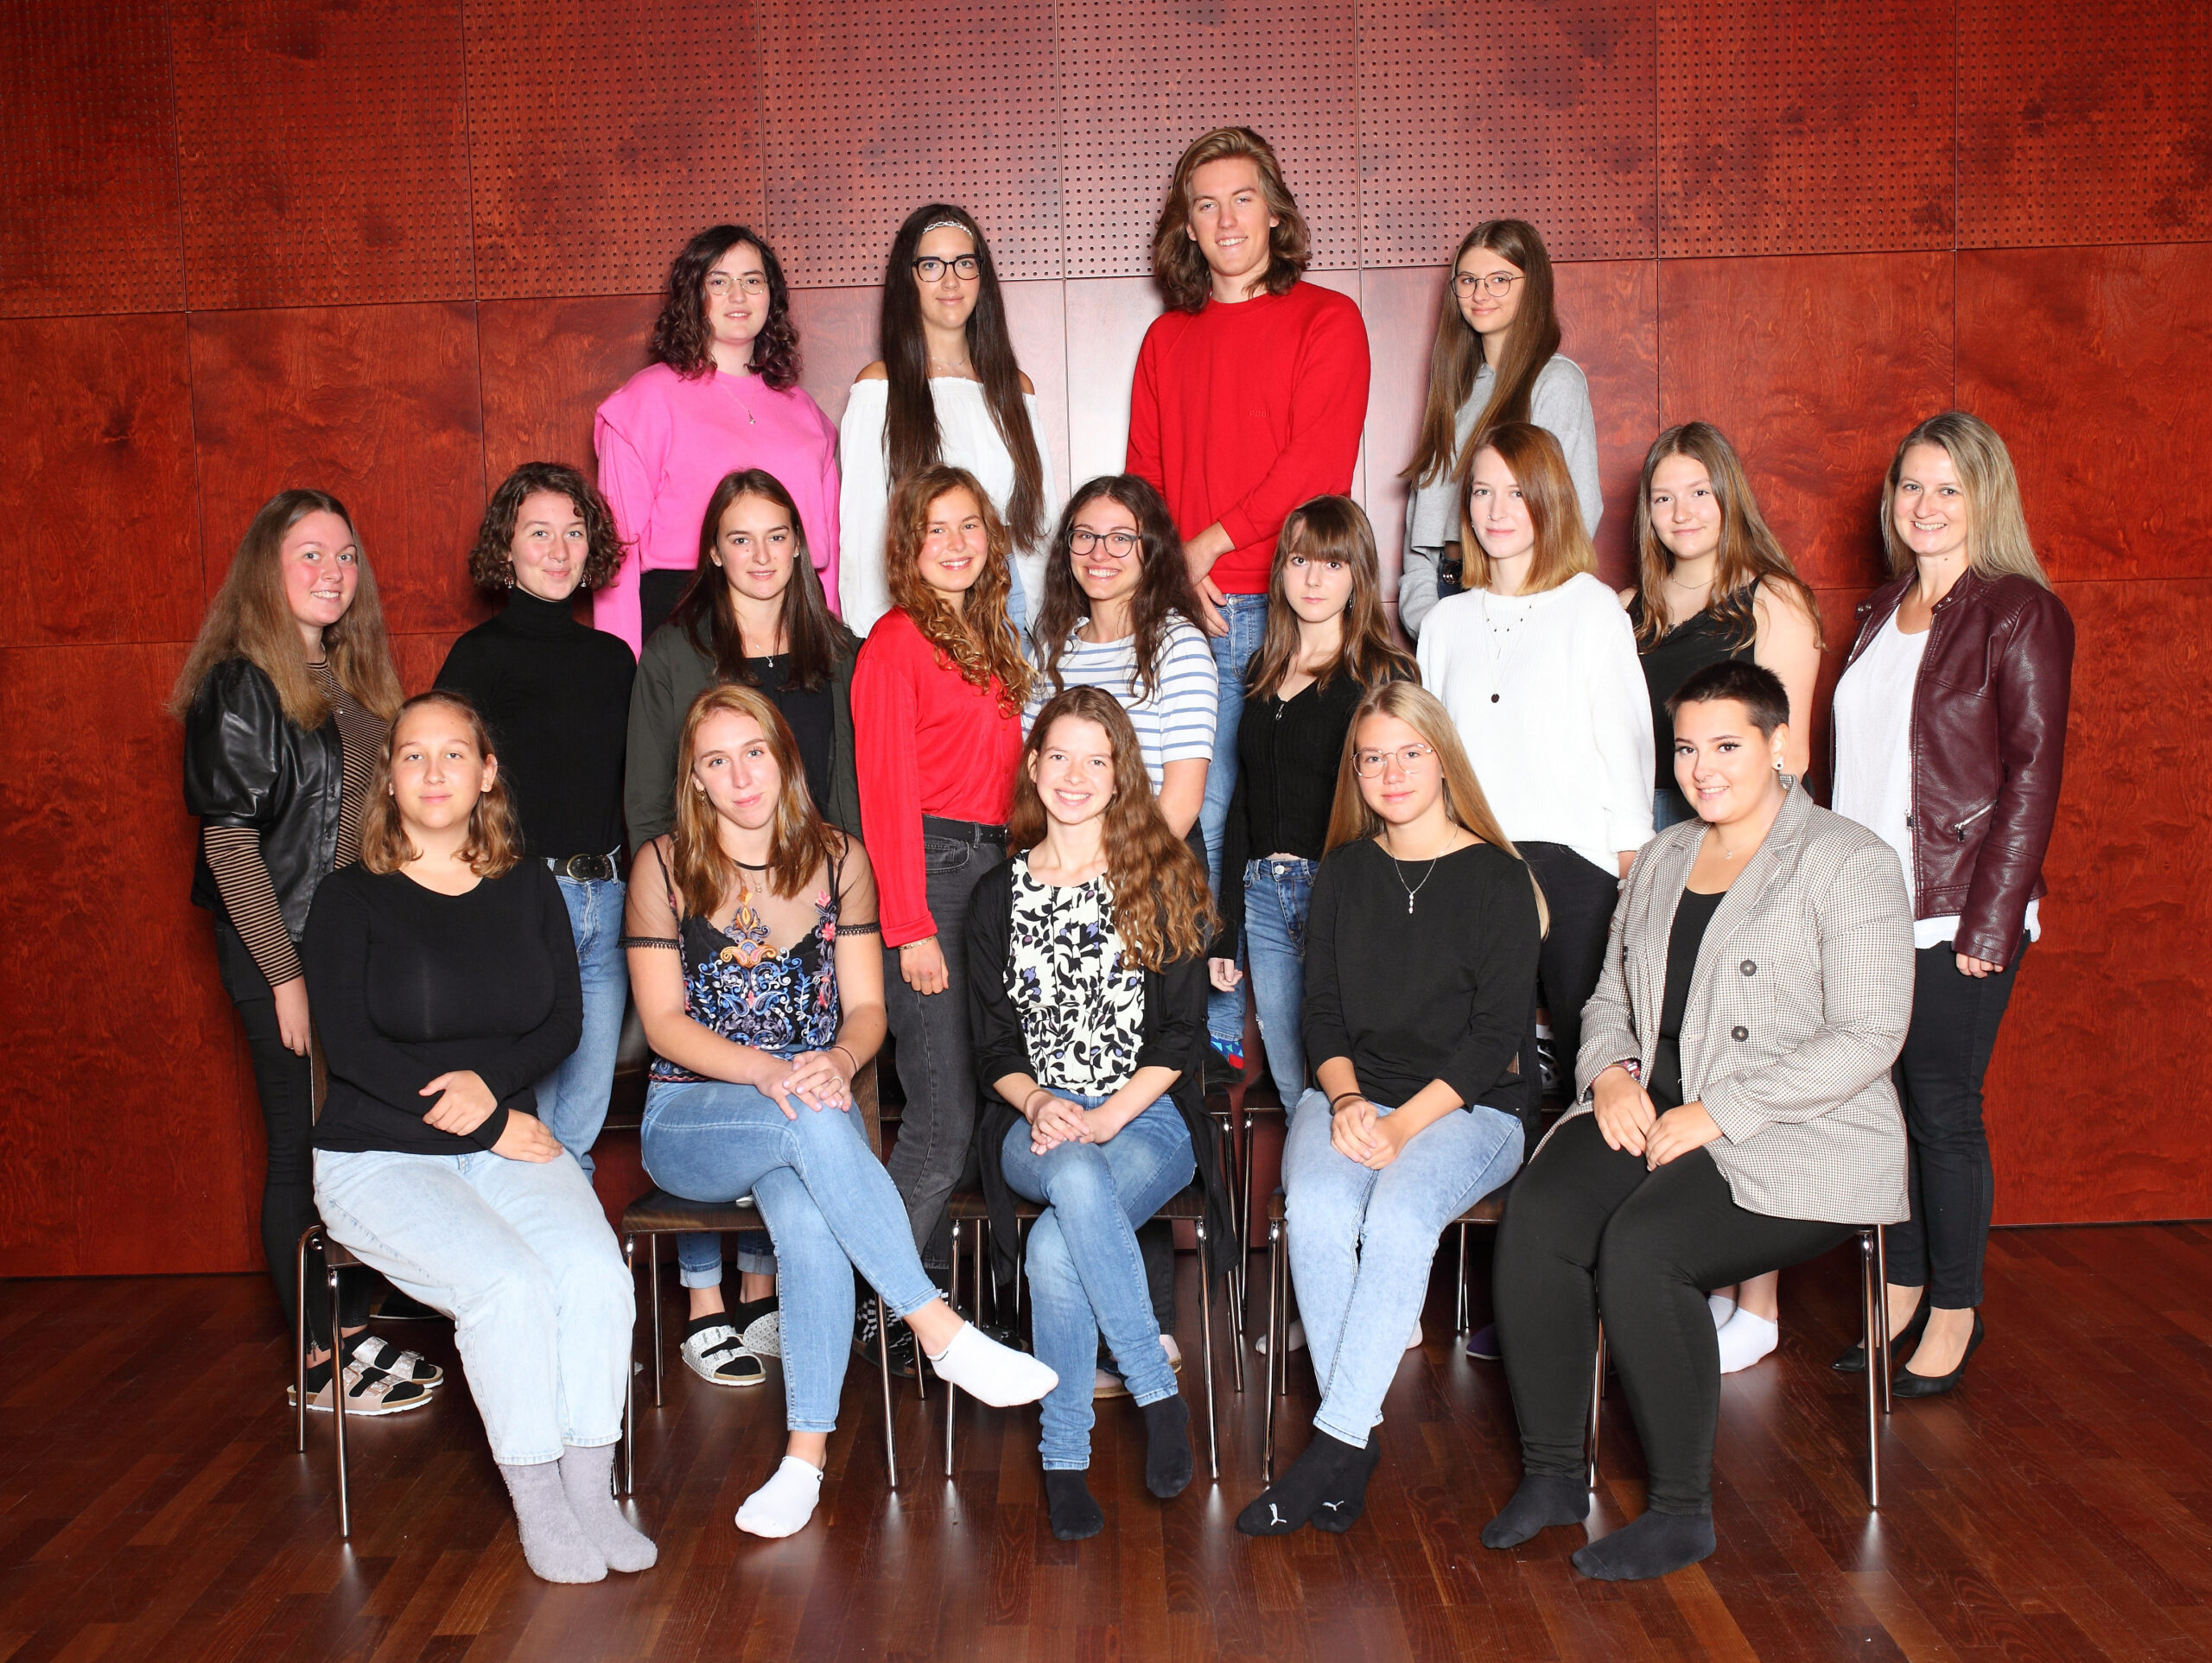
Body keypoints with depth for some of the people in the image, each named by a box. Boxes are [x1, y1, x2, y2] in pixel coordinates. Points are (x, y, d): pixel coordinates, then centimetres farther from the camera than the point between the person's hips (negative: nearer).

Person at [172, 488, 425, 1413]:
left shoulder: (352, 678, 11)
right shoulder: (240, 686, -12)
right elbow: (228, 838, -15)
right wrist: (286, 975, -17)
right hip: (281, 953, -7)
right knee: (303, 1151, 2)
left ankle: (352, 1333, 26)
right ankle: (321, 1366, 14)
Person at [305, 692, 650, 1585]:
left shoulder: (528, 887, 12)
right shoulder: (349, 900, 0)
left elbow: (565, 1020, 8)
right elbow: (351, 1048, -8)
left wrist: (490, 1081, -14)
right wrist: (495, 1125, -11)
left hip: (511, 1137, 3)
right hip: (381, 1157, -3)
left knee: (596, 1272, -25)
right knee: (507, 1285, -29)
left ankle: (591, 1488, -13)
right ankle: (536, 1502, -13)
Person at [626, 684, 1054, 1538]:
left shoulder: (839, 859, 7)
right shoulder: (663, 867, 1)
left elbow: (867, 1006, 5)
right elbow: (664, 1020, -4)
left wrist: (839, 1060, -19)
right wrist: (770, 1072, -21)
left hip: (812, 1106, 1)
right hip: (690, 1122, -1)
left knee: (808, 1216, -34)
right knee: (811, 1122, -36)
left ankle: (807, 1453, -28)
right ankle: (943, 1332, -35)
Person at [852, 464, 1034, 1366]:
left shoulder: (992, 640, 19)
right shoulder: (895, 641, -4)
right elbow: (887, 791, -9)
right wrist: (912, 926, -14)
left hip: (997, 870, 8)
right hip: (930, 869, -7)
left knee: (986, 1102, 7)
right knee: (945, 1118, -9)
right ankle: (880, 1308, 5)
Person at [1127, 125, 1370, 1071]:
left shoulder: (1326, 320, 6)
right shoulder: (1166, 339, 19)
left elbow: (1317, 463, -5)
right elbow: (1144, 479, 15)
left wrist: (1210, 544, -8)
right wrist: (1178, 578, -2)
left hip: (1288, 604, -3)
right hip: (1191, 612, 3)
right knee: (1199, 816, 0)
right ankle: (1216, 1028, 7)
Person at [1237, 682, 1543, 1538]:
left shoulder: (1497, 879, -2)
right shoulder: (1345, 873, 12)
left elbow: (1497, 1035, -7)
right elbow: (1323, 1010, 10)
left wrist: (1401, 1125, -17)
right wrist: (1346, 1099, -11)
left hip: (1468, 1107, -3)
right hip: (1349, 1096, 3)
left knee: (1399, 1217, -33)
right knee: (1315, 1214, -28)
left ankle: (1334, 1444, -26)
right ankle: (1360, 1440, -19)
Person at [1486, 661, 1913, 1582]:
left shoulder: (1846, 862, -5)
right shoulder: (1664, 858, 17)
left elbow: (1866, 1038, -13)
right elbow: (1609, 998, 21)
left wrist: (1717, 1116, -17)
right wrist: (1610, 1072, -2)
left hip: (1798, 1143, -6)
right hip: (1649, 1112, 6)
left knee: (1639, 1245, -30)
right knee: (1537, 1213, -22)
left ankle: (1682, 1511, -11)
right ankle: (1551, 1473, -7)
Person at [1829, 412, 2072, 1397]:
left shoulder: (2020, 612, -6)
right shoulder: (1882, 613, 14)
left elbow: (2034, 772, -10)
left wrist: (1991, 920, -15)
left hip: (1958, 914, -6)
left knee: (1942, 1109, 2)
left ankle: (1954, 1314, 18)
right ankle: (1902, 1291, 25)